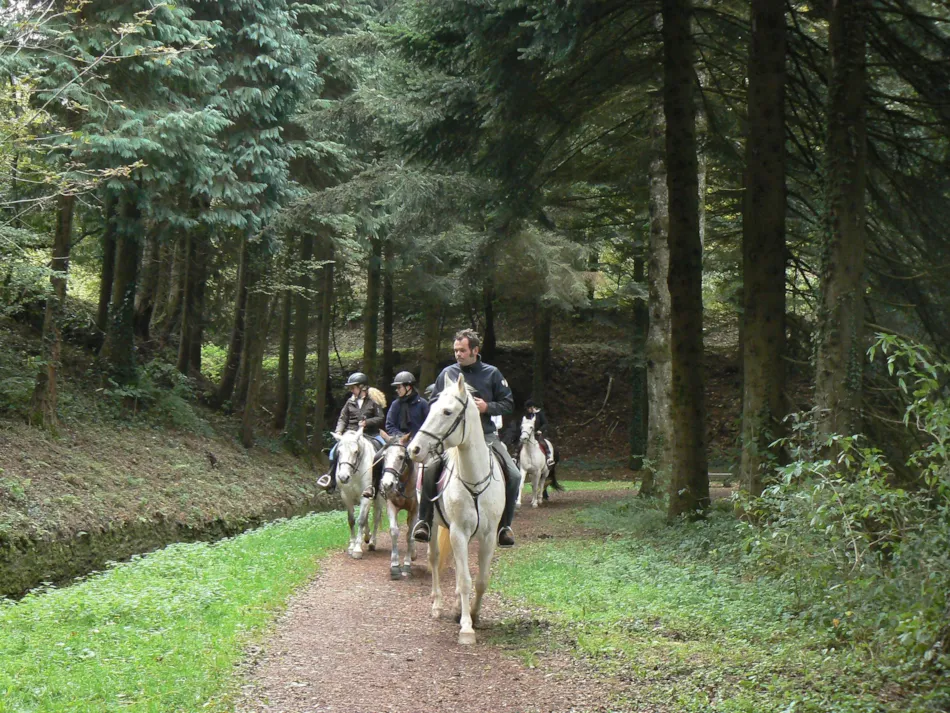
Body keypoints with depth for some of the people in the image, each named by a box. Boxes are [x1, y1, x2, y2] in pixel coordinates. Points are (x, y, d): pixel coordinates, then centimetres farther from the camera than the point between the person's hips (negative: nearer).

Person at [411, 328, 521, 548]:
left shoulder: (491, 374, 4)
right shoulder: (447, 373, 7)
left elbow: (508, 404, 8)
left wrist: (487, 407, -11)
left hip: (485, 435, 1)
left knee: (514, 475, -14)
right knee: (430, 471, -25)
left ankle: (505, 525, 3)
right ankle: (424, 521, -12)